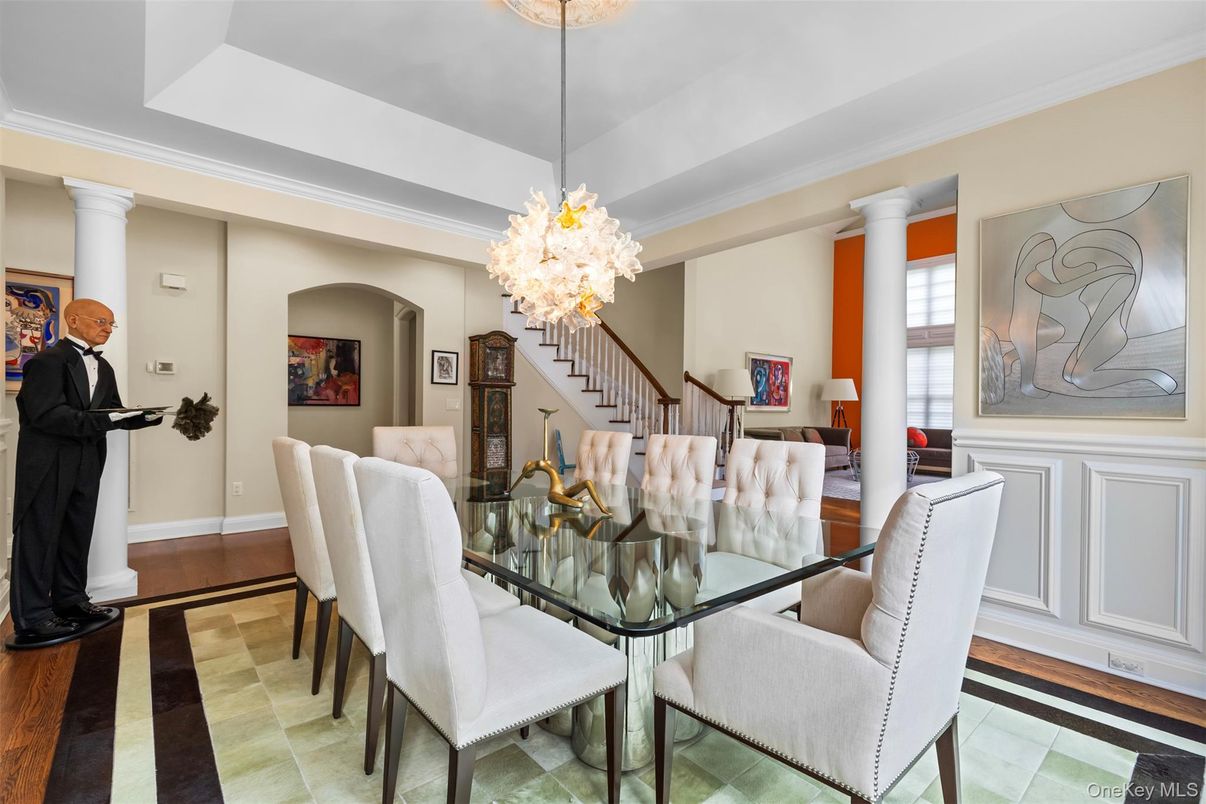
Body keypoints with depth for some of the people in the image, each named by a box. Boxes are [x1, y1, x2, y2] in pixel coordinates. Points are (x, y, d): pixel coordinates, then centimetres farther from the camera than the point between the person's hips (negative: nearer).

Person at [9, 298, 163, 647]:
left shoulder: (103, 368, 13)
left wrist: (143, 417, -8)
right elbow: (47, 415, -22)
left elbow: (113, 413, 10)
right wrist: (102, 420, -29)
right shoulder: (47, 361, -12)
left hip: (87, 463, 7)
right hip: (48, 463, -7)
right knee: (39, 537, 0)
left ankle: (70, 600, 26)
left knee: (77, 534, 14)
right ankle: (32, 618, 7)